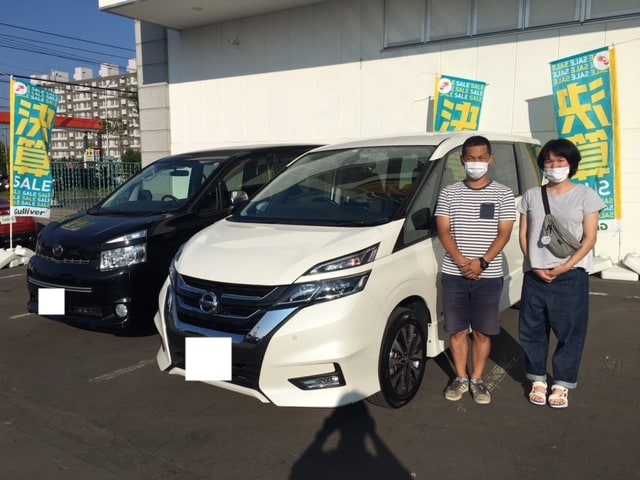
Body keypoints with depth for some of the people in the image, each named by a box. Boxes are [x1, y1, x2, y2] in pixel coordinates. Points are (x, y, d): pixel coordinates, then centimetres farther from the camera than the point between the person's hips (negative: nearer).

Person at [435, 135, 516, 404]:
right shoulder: (449, 193, 5)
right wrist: (462, 261, -15)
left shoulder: (502, 194, 2)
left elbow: (504, 233, -3)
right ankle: (460, 378, 24)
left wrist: (481, 262, -16)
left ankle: (477, 380, 21)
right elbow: (444, 231, 0)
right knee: (457, 330, 9)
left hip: (489, 276, -1)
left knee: (482, 332, 6)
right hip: (454, 275, 1)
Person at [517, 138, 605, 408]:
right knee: (532, 330, 7)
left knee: (570, 331, 3)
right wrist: (534, 265, -7)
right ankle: (538, 379, 24)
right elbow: (523, 235, 7)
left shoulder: (585, 195, 1)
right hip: (535, 274, 3)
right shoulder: (531, 196, 9)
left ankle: (562, 384, 18)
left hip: (571, 275, -2)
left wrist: (565, 266, -15)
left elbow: (589, 238, -3)